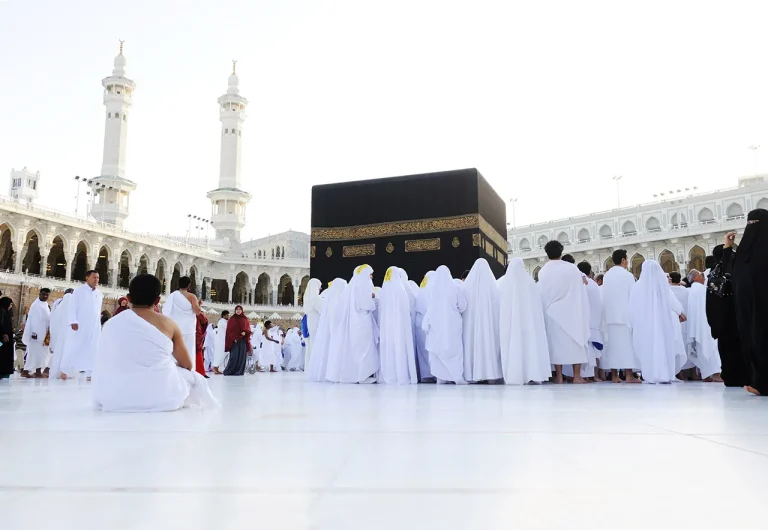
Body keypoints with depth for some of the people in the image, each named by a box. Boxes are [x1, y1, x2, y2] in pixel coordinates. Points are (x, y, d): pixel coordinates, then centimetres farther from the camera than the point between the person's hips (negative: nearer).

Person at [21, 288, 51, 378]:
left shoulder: (46, 306, 16)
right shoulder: (36, 305, -9)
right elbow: (32, 319, -15)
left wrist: (48, 334, 14)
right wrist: (33, 332, -22)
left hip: (43, 333, 9)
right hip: (36, 333, -8)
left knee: (41, 352, 6)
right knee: (34, 352, -9)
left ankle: (38, 371, 7)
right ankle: (25, 371, -4)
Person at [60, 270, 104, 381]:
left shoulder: (99, 294, 12)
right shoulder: (79, 291, -2)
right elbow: (72, 307, -7)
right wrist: (73, 321, -17)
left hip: (95, 326, 4)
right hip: (80, 325, -4)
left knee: (92, 350, 1)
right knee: (73, 348, -1)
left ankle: (90, 373, 2)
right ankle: (65, 370, 13)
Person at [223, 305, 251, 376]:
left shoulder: (245, 319, 11)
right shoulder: (231, 319, 5)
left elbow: (248, 329, 9)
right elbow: (229, 330, 0)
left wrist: (245, 332, -13)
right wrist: (233, 338, -12)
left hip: (243, 340, 2)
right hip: (234, 340, -2)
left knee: (242, 356, -1)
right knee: (234, 356, -9)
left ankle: (239, 371, 4)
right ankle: (229, 371, 1)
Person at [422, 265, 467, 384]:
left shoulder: (432, 289, -6)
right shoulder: (455, 288, -8)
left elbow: (429, 307, -1)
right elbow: (462, 306, -1)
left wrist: (426, 324, 9)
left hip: (436, 323, 1)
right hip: (452, 323, -1)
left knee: (437, 349, 8)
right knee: (454, 348, 5)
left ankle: (440, 376, 9)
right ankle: (457, 376, -1)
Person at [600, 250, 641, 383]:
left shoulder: (606, 276, 9)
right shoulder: (627, 275, -7)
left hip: (610, 315, 5)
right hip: (625, 314, -5)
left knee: (613, 342, 4)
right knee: (626, 342, -3)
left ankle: (614, 376, 3)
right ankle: (628, 375, -5)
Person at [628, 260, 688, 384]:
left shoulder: (638, 286, -4)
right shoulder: (662, 284, -1)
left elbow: (633, 307, 0)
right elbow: (672, 300, 9)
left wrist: (632, 322, 13)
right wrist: (680, 312, 26)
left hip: (644, 322, -1)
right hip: (662, 320, 1)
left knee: (648, 347, 3)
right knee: (664, 345, 7)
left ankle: (651, 375, -1)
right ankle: (666, 374, 6)